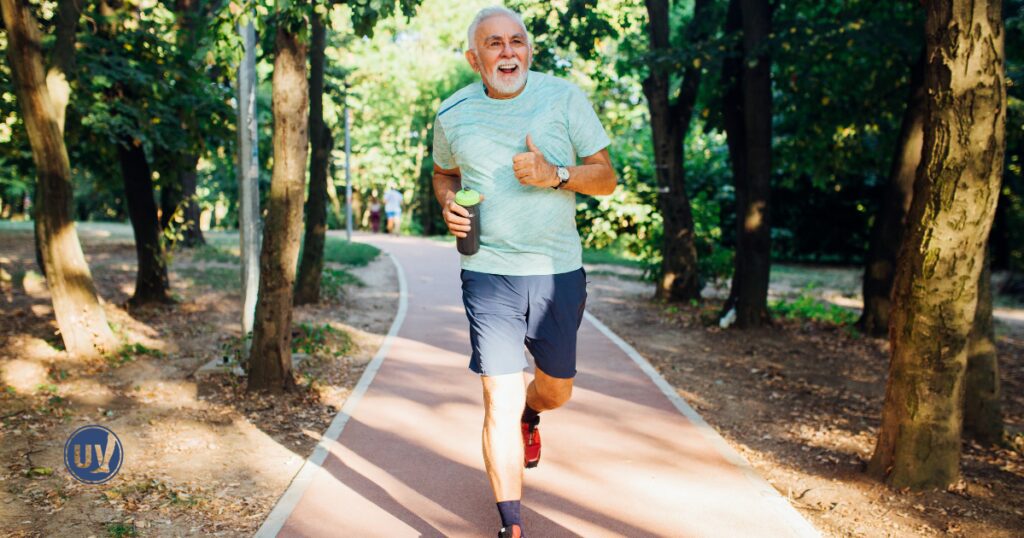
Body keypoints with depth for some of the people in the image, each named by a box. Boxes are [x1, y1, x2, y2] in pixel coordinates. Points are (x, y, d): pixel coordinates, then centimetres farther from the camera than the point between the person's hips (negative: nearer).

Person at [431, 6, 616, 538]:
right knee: (500, 403, -7)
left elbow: (606, 177, 0)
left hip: (559, 272, 1)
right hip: (489, 274, -1)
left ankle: (529, 415, 55)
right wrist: (448, 205, 0)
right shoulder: (452, 113, 3)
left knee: (557, 388, 17)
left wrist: (555, 175, -18)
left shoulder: (563, 97, -1)